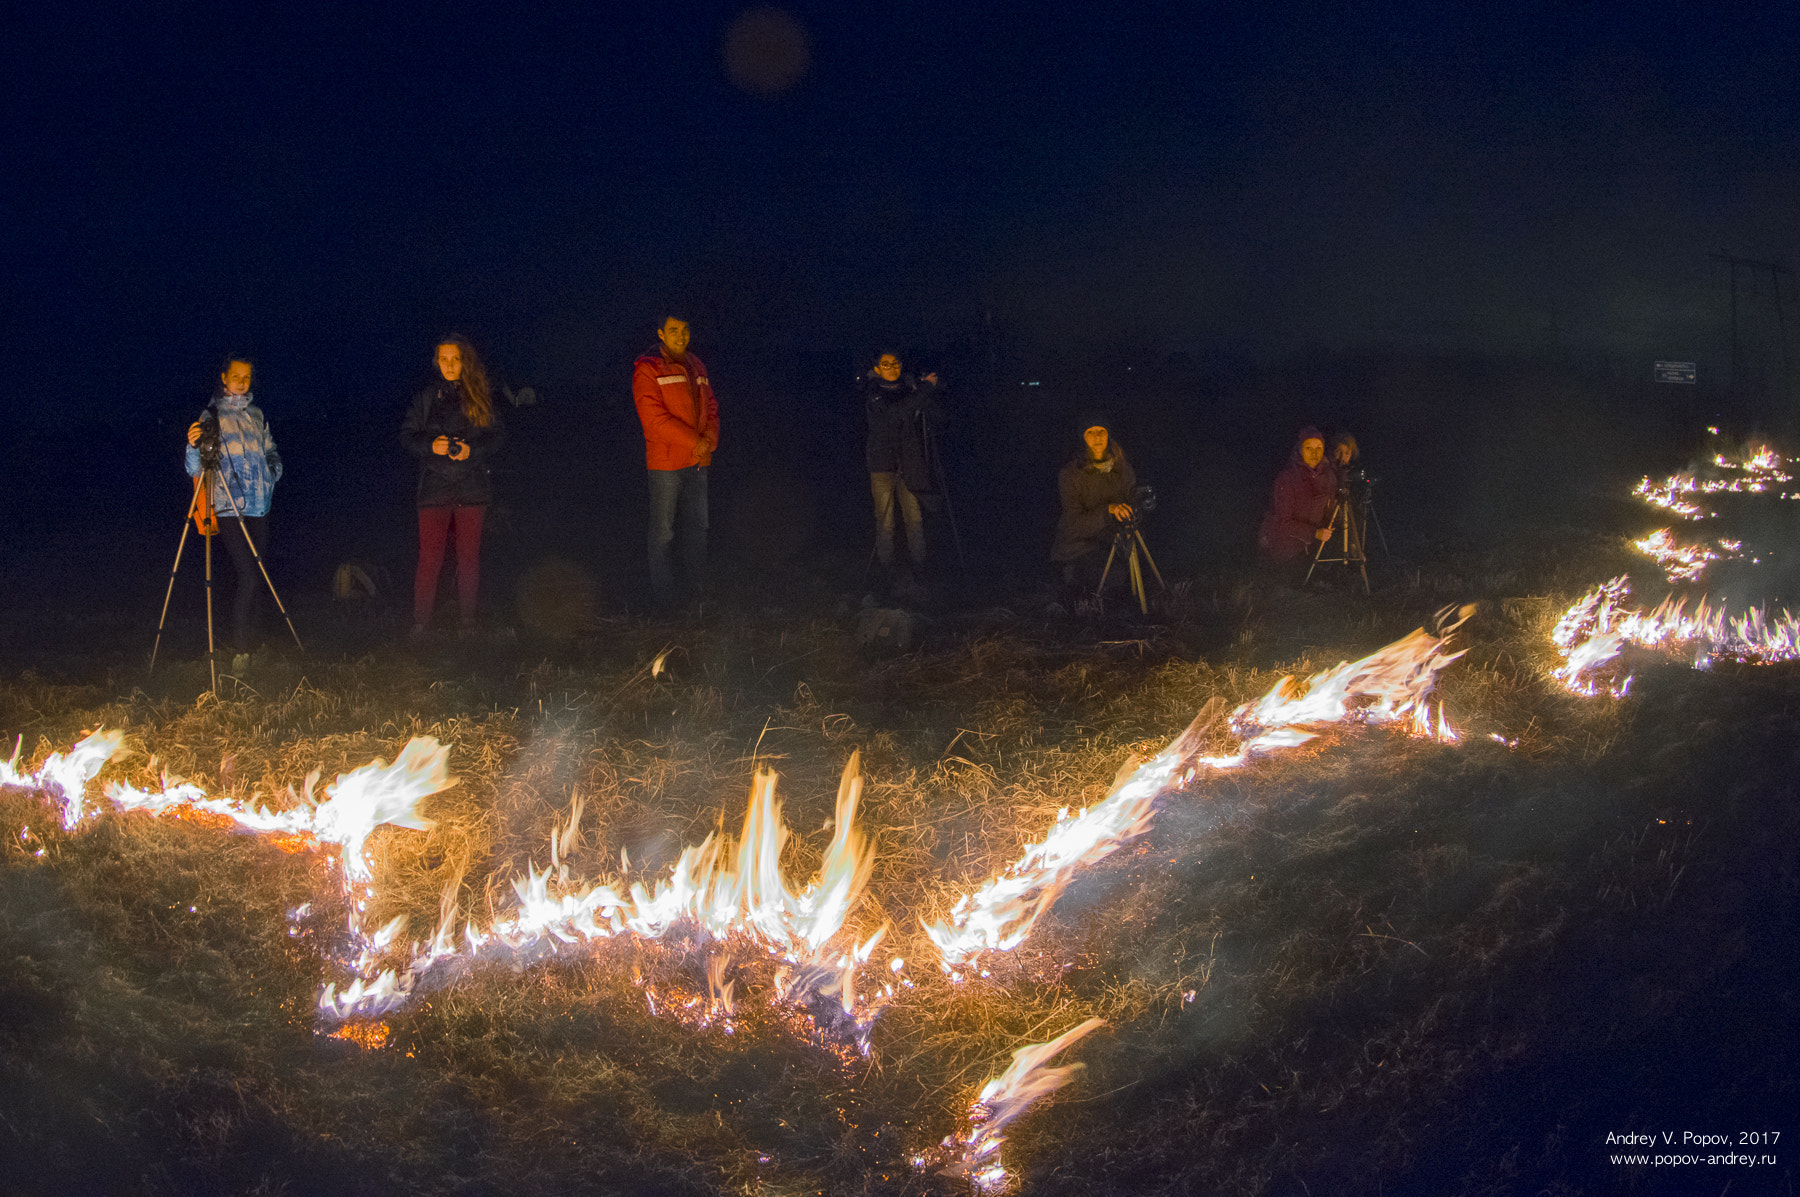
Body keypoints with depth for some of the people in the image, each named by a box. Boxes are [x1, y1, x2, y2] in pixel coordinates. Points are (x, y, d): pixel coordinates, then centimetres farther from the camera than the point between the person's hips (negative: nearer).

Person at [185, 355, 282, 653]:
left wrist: (273, 467, 7)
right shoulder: (212, 416, -3)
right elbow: (194, 470, -9)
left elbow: (270, 450, 28)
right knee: (248, 576, -13)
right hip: (229, 508, -6)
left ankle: (251, 642, 21)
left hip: (258, 507, 6)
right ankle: (239, 649, -6)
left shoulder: (256, 414, 14)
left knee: (259, 577, 8)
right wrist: (194, 447, -29)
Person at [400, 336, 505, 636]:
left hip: (472, 486, 1)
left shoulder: (480, 396, 8)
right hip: (435, 484, -1)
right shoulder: (426, 397, 8)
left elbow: (498, 436, 6)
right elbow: (407, 434, 8)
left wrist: (471, 450, -11)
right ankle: (420, 621, 0)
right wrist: (431, 446, -11)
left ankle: (468, 620, 12)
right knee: (429, 555, -6)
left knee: (469, 555, 3)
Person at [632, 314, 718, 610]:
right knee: (663, 532, -2)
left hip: (697, 463, 7)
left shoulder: (696, 367, 14)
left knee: (697, 527, 13)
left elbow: (710, 408, 15)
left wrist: (710, 442, -5)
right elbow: (654, 417, -16)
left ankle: (698, 591, 23)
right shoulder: (647, 370, -8)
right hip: (665, 463, -7)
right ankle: (663, 597, 4)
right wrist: (695, 442, -17)